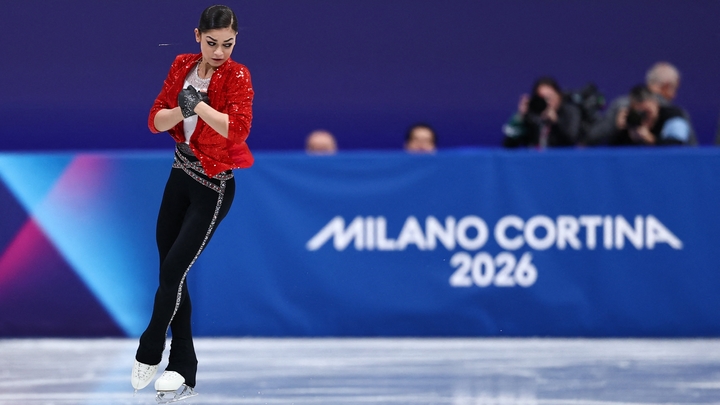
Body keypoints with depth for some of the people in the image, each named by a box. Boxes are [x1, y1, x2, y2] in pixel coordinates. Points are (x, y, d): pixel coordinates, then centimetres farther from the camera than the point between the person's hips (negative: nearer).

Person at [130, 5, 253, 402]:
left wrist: (197, 104, -30)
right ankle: (183, 371, 16)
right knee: (169, 269, 8)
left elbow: (239, 128, -30)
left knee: (173, 271, -7)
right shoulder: (182, 66, 1)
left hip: (214, 186, -6)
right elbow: (156, 120, -2)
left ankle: (149, 354, 14)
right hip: (181, 174, 6)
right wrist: (182, 109, -21)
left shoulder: (237, 76, -15)